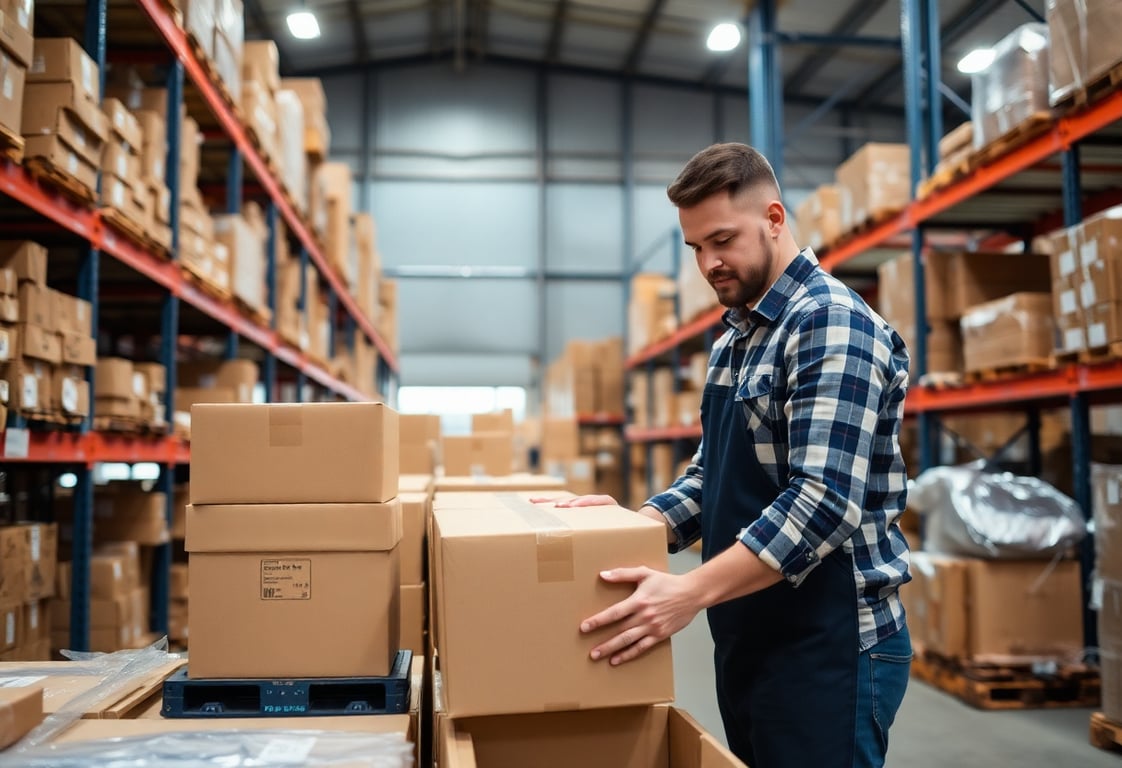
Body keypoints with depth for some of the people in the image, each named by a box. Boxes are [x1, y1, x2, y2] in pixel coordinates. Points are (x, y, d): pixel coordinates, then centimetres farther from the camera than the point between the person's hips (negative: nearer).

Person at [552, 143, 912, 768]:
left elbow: (825, 501, -25)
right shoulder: (735, 338, 13)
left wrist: (691, 592, -31)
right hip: (749, 642, 8)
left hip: (829, 647, -8)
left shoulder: (831, 324, -16)